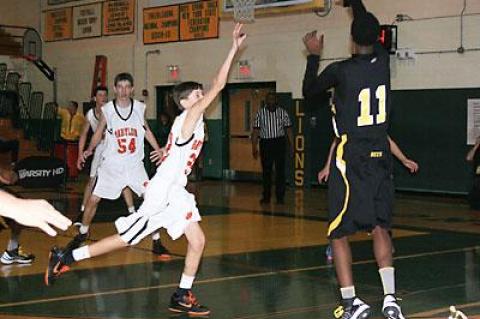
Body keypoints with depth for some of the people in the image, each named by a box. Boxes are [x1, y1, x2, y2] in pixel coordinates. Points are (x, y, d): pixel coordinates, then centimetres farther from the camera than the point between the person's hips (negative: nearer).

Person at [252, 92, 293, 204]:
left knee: (280, 170, -4)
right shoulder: (260, 113, 5)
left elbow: (288, 129, 7)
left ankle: (280, 197, 1)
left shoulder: (282, 113, 6)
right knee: (266, 171, 5)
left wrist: (291, 145, 1)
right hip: (265, 143, 1)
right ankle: (266, 196, 13)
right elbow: (256, 131, 4)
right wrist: (254, 148, -1)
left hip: (279, 142, 0)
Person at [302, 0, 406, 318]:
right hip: (380, 157, 5)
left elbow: (309, 92, 7)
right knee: (380, 227, 15)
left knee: (340, 233, 4)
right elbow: (369, 26, 21)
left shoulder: (340, 70, -13)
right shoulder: (383, 60, 0)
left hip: (351, 160, -5)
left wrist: (314, 56, 18)